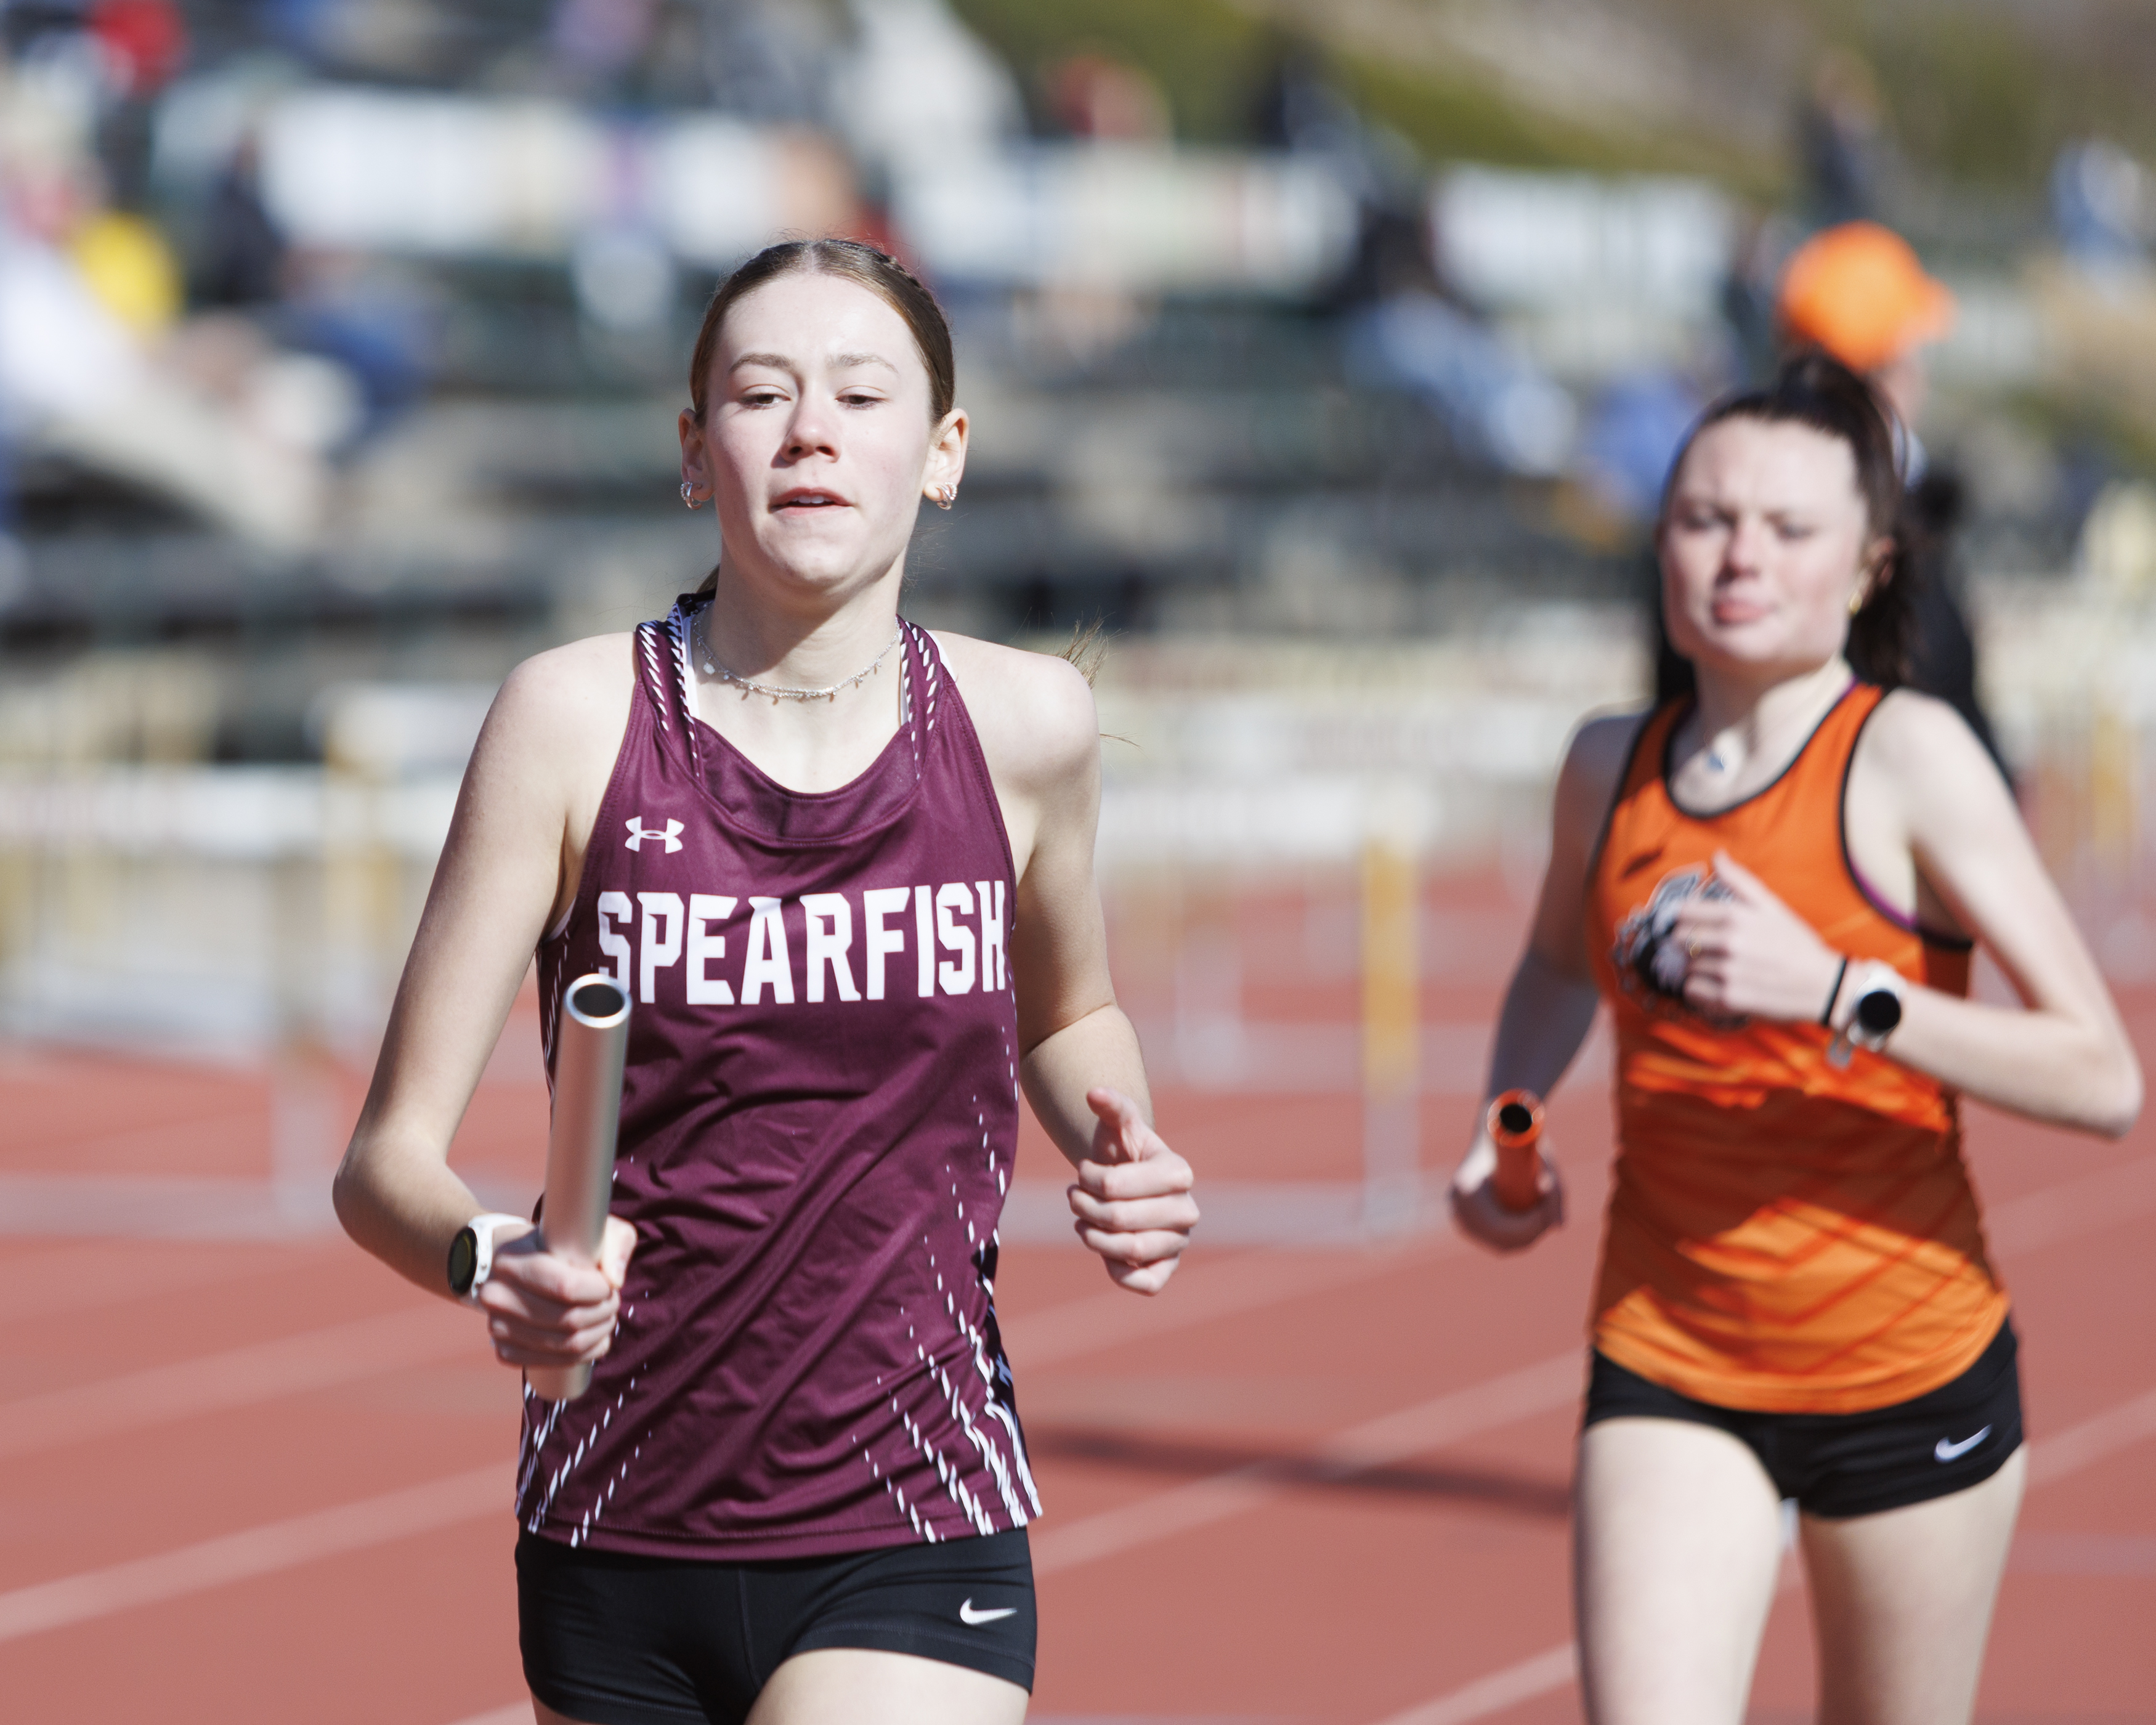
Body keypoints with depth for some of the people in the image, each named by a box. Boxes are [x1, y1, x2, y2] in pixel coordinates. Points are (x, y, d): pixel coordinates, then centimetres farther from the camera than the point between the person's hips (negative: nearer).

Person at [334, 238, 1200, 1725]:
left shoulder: (1026, 725, 0)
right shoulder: (577, 720, -6)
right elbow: (390, 1158, -6)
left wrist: (1118, 1152, 0)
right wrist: (491, 1262, -28)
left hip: (914, 1557, -1)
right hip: (618, 1546, 1)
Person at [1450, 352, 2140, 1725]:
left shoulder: (1908, 758, -12)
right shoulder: (1610, 769, 3)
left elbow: (2102, 1079, -19)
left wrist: (1838, 991, -28)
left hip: (1907, 1377, -2)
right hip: (1668, 1371, 3)